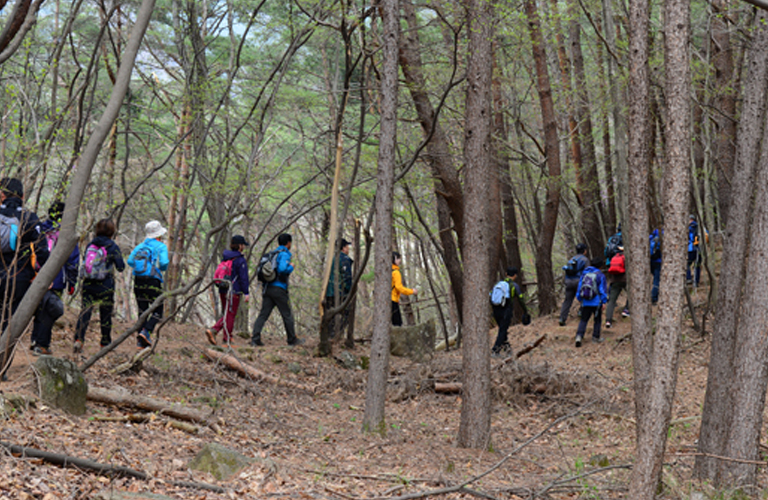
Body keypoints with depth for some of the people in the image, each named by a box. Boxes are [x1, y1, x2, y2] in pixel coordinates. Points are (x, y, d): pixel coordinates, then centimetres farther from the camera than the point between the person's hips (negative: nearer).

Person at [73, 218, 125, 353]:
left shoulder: (90, 245, 7)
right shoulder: (112, 247, -6)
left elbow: (84, 261, 13)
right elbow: (121, 267, -6)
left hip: (88, 284, 3)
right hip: (105, 285, -3)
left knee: (85, 311, -2)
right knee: (106, 314, 11)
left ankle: (78, 338, -20)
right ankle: (105, 343, 22)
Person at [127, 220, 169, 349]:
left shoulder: (141, 246, 13)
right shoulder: (161, 246, -1)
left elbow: (130, 261, 3)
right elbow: (164, 263, -15)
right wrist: (161, 268, 8)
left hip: (138, 281, 5)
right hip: (153, 282, -5)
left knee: (142, 311, 11)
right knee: (158, 311, 4)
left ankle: (141, 341, 6)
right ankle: (146, 331, -19)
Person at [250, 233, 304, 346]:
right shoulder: (284, 254, -7)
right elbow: (282, 269, -22)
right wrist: (291, 267, -6)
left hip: (268, 288, 7)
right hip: (279, 289, -7)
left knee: (263, 314, 0)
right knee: (287, 315, 6)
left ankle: (255, 338, -10)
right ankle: (292, 339, 15)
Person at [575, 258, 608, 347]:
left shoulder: (584, 274, 4)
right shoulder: (600, 275, -8)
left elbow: (579, 287, 9)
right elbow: (602, 290, -8)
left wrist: (580, 299, 19)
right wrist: (603, 302, -3)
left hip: (586, 302, 3)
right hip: (596, 302, -3)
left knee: (584, 320, 6)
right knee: (597, 320, 14)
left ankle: (579, 336, -13)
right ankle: (596, 337, 17)